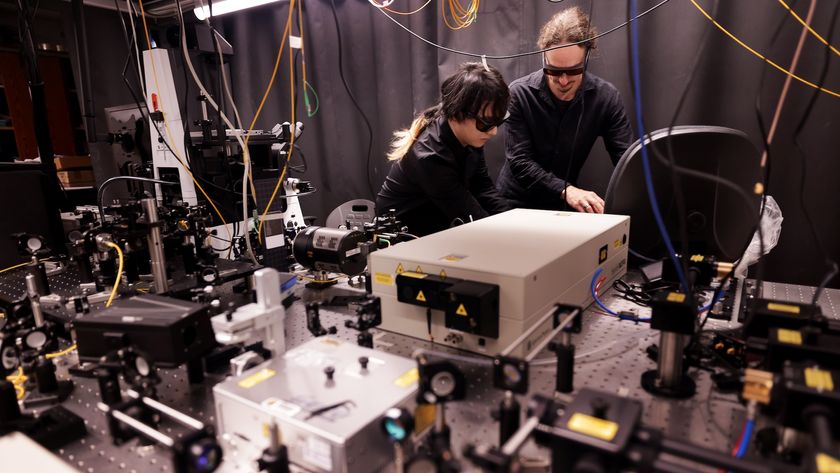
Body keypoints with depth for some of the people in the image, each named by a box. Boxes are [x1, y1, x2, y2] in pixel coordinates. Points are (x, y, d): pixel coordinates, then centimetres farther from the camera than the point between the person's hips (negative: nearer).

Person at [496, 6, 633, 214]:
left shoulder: (606, 97, -8)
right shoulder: (519, 94, -14)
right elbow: (519, 161, -18)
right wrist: (566, 190, -32)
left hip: (564, 205, 1)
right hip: (516, 203, -1)